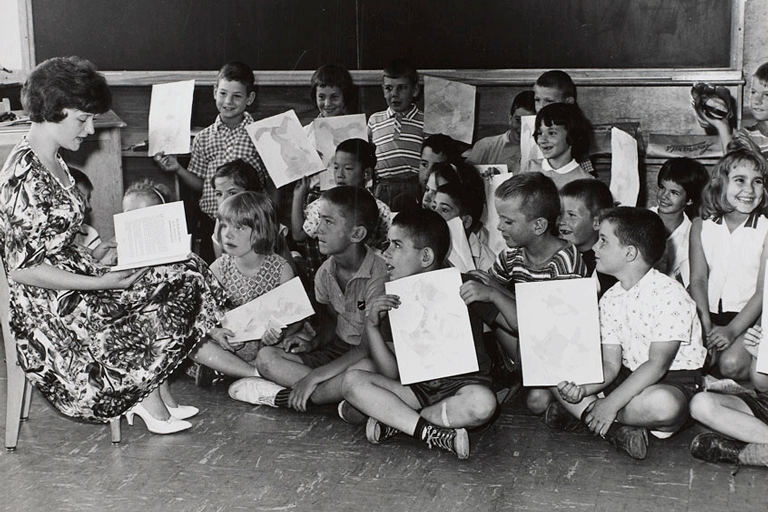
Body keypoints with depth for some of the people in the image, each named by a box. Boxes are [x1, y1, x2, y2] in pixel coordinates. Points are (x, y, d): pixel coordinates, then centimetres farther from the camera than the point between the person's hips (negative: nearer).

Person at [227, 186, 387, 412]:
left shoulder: (379, 274, -21)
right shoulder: (325, 272, 1)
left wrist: (313, 377, -25)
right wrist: (314, 343, -6)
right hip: (337, 350, 7)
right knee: (266, 357, -11)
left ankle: (288, 396, -22)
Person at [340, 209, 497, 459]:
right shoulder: (394, 300, 5)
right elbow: (392, 374, -1)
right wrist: (371, 326, -13)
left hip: (461, 386, -3)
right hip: (416, 388, 3)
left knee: (482, 402, -38)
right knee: (352, 380, -18)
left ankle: (393, 421, -20)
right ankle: (433, 434, -27)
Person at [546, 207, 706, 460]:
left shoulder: (669, 294, -19)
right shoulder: (609, 299, 3)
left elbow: (657, 365, -24)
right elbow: (611, 364, -1)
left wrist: (611, 403, -27)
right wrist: (583, 389, -22)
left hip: (674, 383, -7)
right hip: (631, 377, 7)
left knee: (662, 403, -42)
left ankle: (582, 412, -19)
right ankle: (616, 428, -20)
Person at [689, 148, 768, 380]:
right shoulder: (701, 227, 6)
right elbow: (698, 279, 0)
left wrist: (731, 330, -18)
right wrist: (706, 325, -15)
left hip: (747, 317, -3)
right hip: (710, 314, 3)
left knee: (732, 363, -28)